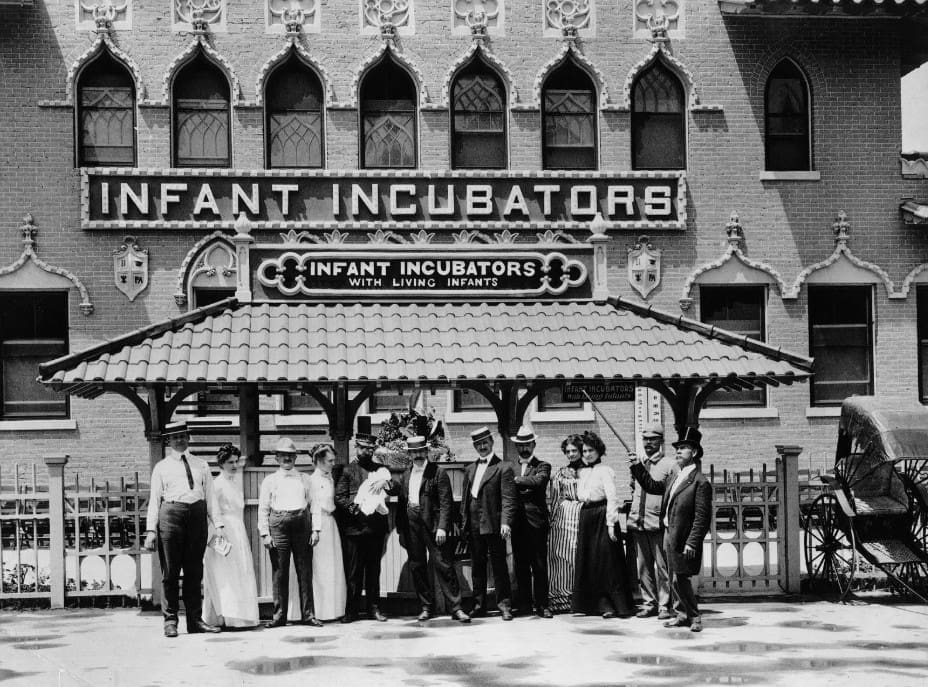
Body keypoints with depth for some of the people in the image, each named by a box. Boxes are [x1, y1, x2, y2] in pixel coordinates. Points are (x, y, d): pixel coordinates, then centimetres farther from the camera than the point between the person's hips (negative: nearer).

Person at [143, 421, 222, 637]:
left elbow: (210, 496, 15)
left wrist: (217, 524, 5)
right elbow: (154, 499, 7)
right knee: (170, 572, -2)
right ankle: (170, 621, 4)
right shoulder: (162, 467, 10)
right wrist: (151, 530, -2)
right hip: (171, 514, -3)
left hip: (197, 515, 3)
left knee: (194, 572, 7)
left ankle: (195, 620, 12)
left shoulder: (201, 465, 17)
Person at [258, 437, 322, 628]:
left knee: (305, 571, 1)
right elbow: (263, 508, 7)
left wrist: (315, 529, 3)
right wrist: (265, 533, -2)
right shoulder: (270, 480, 10)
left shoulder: (305, 478, 15)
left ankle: (308, 614, 6)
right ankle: (279, 615, 6)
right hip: (278, 525, -1)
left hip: (302, 524, 1)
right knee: (279, 571, 0)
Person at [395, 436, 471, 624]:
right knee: (417, 568, 7)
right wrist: (400, 530, 12)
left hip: (432, 525, -5)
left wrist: (442, 527, -17)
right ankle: (427, 607, 17)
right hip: (411, 527, 5)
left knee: (443, 565, -7)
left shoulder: (438, 473, -3)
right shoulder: (404, 475, 14)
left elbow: (446, 503, -8)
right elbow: (401, 504, 17)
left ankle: (455, 608, -4)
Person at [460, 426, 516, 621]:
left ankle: (504, 605, 3)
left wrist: (506, 522, -20)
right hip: (474, 526, 6)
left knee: (499, 566, -2)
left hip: (493, 525, -6)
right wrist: (464, 521, 9)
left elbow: (508, 499, -10)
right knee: (478, 566, 10)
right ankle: (479, 605, 17)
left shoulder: (503, 468, -3)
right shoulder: (470, 469, 16)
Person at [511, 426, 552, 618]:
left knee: (539, 565, -3)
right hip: (517, 522, 4)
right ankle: (525, 604, 13)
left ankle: (541, 605, 1)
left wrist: (516, 480, -8)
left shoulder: (543, 466, 5)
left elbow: (537, 481, -16)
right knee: (521, 566, 6)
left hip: (536, 522, -4)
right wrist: (525, 487, -6)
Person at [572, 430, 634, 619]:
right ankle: (594, 604, 10)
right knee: (587, 562, 5)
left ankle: (617, 605, -2)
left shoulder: (605, 471, -6)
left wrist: (611, 524, -18)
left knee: (607, 561, -6)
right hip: (585, 517, 7)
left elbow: (612, 498, -12)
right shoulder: (581, 472, 14)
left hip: (602, 516, -7)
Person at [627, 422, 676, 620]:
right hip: (638, 522, 5)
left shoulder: (669, 465, -1)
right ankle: (649, 604, 16)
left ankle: (664, 605, 1)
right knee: (643, 567, 9)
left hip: (659, 523, -5)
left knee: (662, 566, -4)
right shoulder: (637, 463, 14)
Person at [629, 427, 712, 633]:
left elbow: (702, 517, -17)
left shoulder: (700, 482, -12)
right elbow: (652, 486, 28)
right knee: (674, 579, 13)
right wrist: (637, 466, 18)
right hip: (669, 536, 8)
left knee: (679, 579, -7)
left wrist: (692, 543, -21)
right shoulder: (673, 479, 14)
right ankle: (682, 614, 23)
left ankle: (693, 617, 5)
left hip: (683, 539, -8)